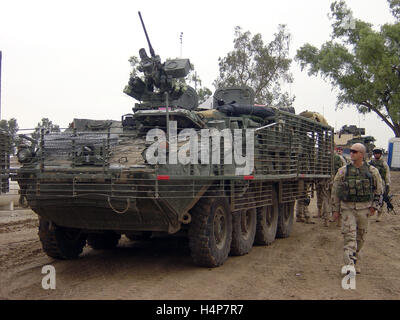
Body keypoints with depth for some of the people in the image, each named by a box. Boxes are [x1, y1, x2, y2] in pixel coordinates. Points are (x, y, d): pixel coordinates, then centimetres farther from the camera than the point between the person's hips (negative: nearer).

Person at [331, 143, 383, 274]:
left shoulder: (372, 171, 3)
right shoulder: (343, 171, 1)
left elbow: (378, 190, 13)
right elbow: (335, 191, 6)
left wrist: (374, 205, 3)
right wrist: (335, 210, 4)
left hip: (364, 208, 1)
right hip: (347, 208, -1)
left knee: (360, 238, 10)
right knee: (349, 236, -11)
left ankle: (356, 263, 26)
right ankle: (349, 265, -17)